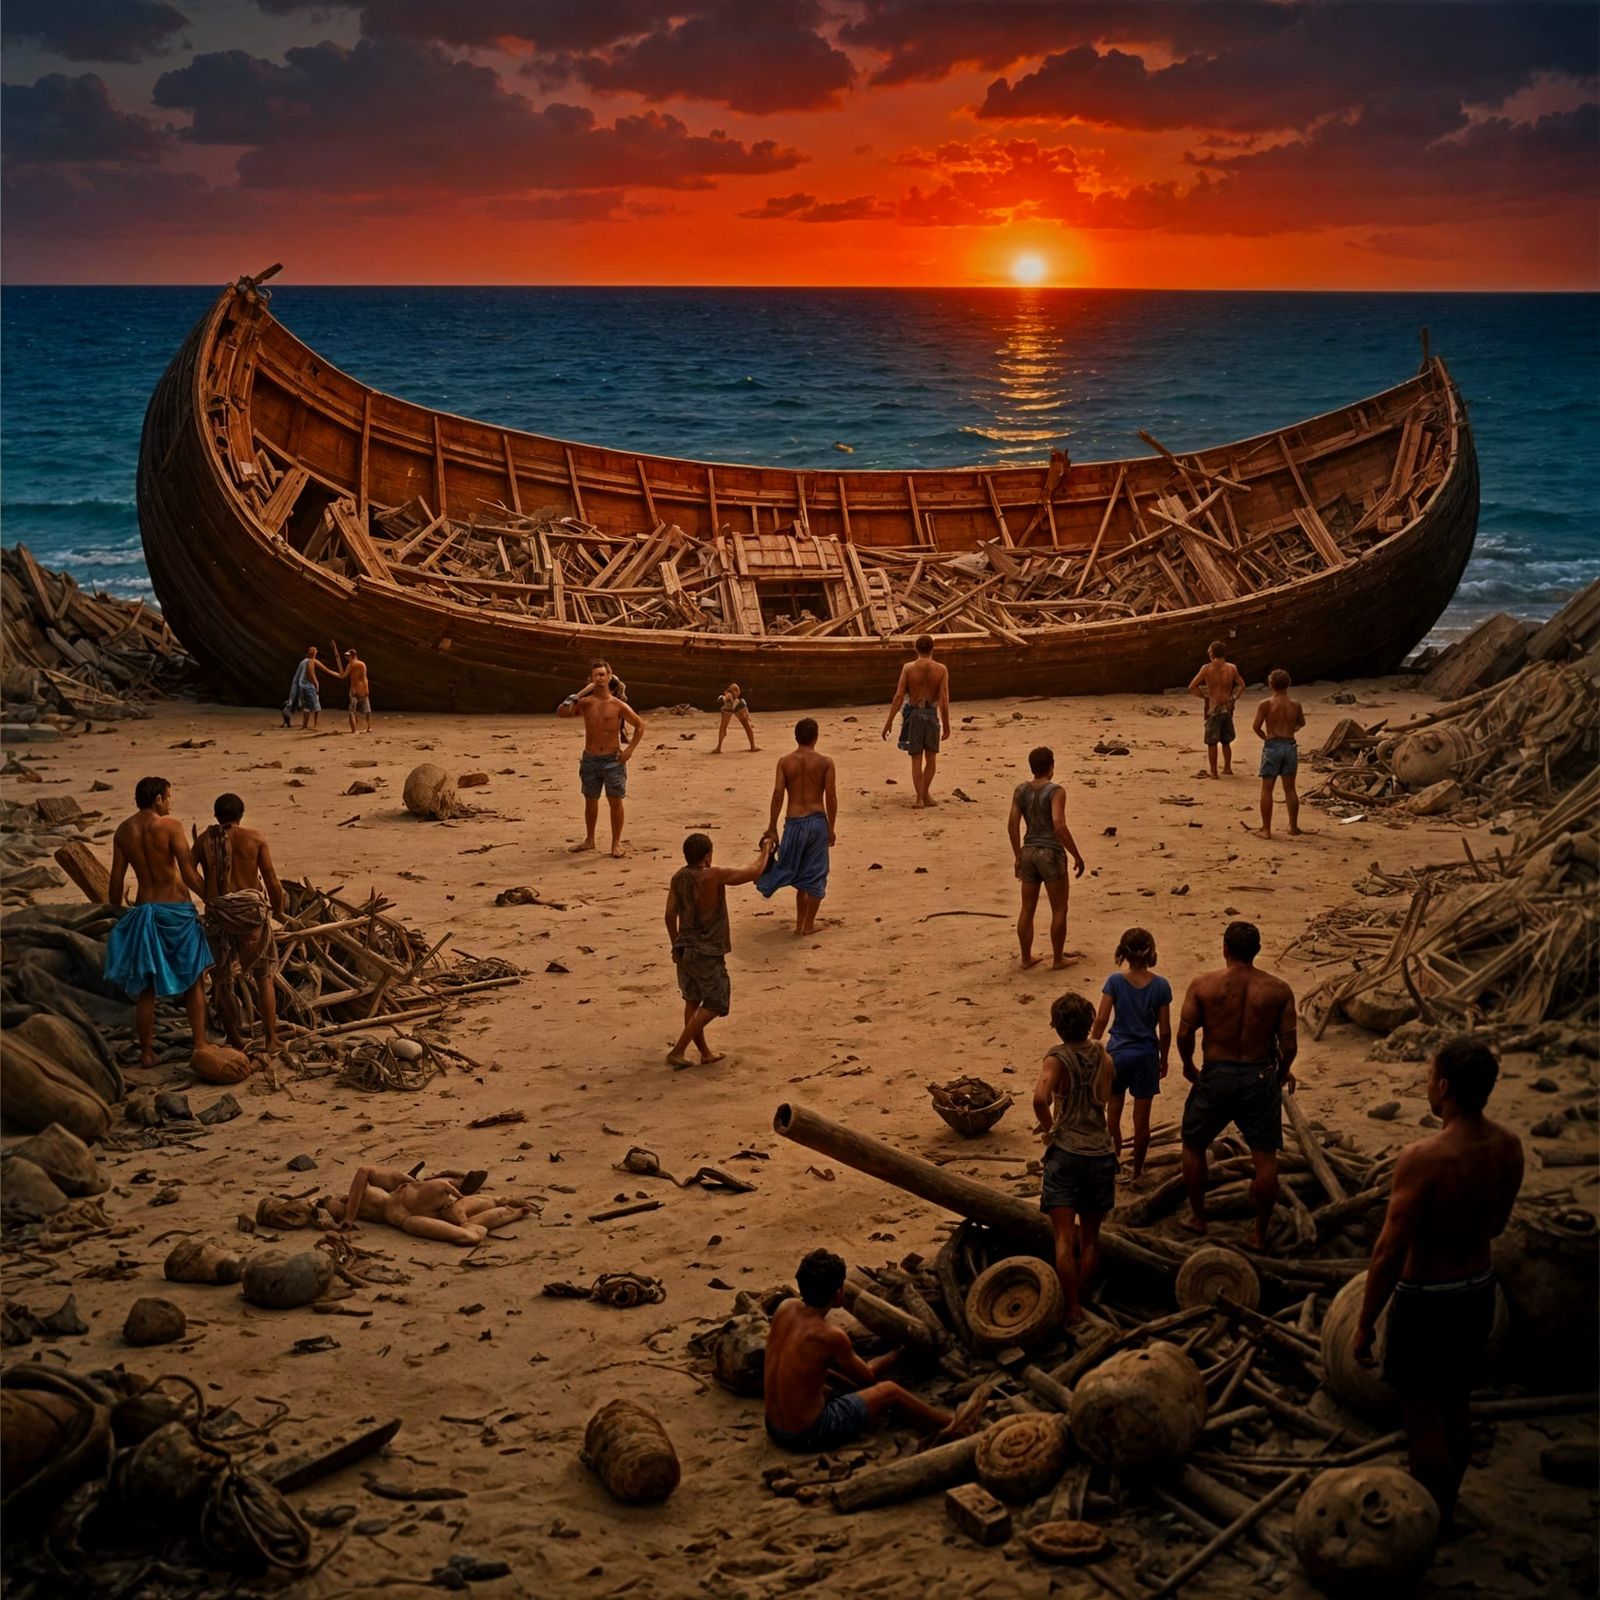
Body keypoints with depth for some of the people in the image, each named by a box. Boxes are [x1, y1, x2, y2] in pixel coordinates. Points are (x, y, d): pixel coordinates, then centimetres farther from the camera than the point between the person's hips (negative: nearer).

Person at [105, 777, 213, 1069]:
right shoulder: (170, 825, -10)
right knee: (193, 981, 9)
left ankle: (147, 1053, 15)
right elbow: (189, 873, -14)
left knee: (145, 986, 11)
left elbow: (117, 879, 6)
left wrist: (116, 911, 18)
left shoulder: (123, 832, 4)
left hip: (144, 911, 4)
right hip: (177, 910, -4)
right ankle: (200, 1045, 8)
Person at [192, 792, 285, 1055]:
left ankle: (235, 1040, 16)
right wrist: (278, 910, 11)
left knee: (222, 979, 13)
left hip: (218, 913, 1)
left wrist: (210, 895, 9)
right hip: (252, 909, -1)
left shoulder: (205, 840, 4)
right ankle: (271, 1038, 6)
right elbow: (272, 880, -3)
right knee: (264, 976, 11)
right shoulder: (255, 838, -1)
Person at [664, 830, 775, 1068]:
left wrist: (676, 945, 17)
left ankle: (705, 1052, 27)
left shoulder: (678, 877, -1)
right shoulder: (713, 876, -20)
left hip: (685, 949, 7)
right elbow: (754, 871, -13)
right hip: (708, 953, -7)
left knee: (692, 1002, 17)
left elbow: (670, 914, 4)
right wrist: (766, 849, 5)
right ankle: (677, 1052, 1)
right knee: (713, 1005, 4)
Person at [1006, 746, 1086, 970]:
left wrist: (1017, 855, 13)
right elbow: (1059, 826, -23)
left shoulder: (1021, 790, 2)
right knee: (1059, 909, 8)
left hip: (1029, 852, 6)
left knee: (1027, 909, 14)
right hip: (1051, 852, -6)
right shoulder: (1055, 791, -14)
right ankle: (1058, 958, 15)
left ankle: (1026, 957, 23)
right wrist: (1077, 856, -16)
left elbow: (1012, 824, 2)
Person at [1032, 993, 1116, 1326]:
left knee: (1065, 1237, -2)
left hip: (1066, 1152, -4)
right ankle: (1081, 1300, 22)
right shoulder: (1103, 1057, 5)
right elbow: (1103, 1099, 8)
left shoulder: (1058, 1059, -8)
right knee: (1090, 1237, 15)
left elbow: (1040, 1098, -24)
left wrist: (1049, 1128, -8)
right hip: (1101, 1152, 4)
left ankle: (1072, 1309, -6)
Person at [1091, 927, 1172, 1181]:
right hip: (1146, 1055, 1)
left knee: (1113, 1115, 17)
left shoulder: (1115, 982, -10)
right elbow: (1164, 1030, -5)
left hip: (1118, 1053, 0)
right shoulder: (1160, 986, -8)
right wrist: (1163, 1059, 10)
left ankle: (1115, 1162, 25)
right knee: (1141, 1119, 11)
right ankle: (1137, 1172, 22)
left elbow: (1101, 1020, -11)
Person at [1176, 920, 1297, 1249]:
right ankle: (1260, 1233, 13)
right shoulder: (1279, 990, -6)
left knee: (1193, 1146, 21)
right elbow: (1289, 1043, -5)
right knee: (1265, 1157, 10)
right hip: (1260, 1075, 1)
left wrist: (1188, 1065, 10)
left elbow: (1184, 1033, -9)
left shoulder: (1203, 986, -9)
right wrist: (1283, 1071, 15)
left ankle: (1197, 1217, 29)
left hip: (1216, 1075, -1)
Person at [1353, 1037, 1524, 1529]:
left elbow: (1389, 1254, -25)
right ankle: (1445, 1501, 42)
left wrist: (1365, 1324, -14)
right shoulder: (1508, 1146, -9)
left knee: (1423, 1417, 11)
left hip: (1427, 1301, -7)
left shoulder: (1423, 1159, -31)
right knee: (1455, 1406, 24)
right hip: (1479, 1290, 7)